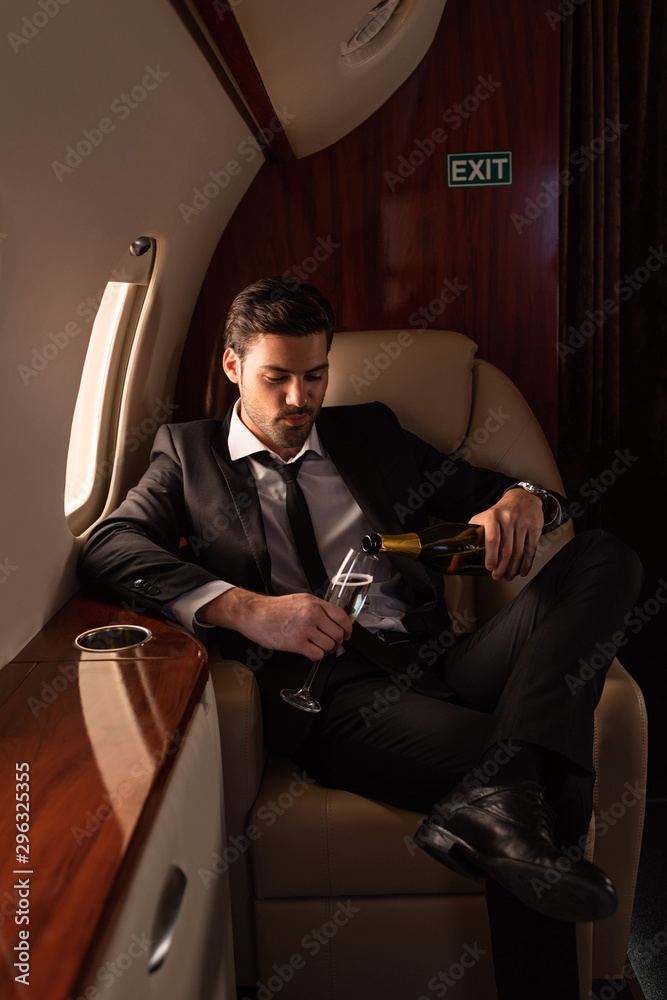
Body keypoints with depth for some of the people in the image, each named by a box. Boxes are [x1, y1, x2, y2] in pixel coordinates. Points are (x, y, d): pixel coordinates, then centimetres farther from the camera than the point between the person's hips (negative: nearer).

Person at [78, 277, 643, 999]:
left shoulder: (371, 433, 23)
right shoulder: (188, 453, 16)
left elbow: (490, 491, 25)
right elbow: (108, 548, -2)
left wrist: (521, 502, -4)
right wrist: (243, 607, -20)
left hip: (436, 664, 6)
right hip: (323, 689, -5)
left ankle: (492, 805, -35)